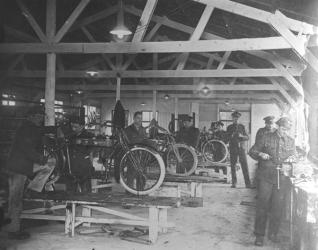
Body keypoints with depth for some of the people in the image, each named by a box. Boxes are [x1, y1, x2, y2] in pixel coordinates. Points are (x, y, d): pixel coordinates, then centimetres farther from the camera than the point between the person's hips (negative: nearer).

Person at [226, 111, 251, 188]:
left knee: (244, 166, -6)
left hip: (241, 148, 0)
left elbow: (247, 137, 9)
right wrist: (232, 135, -14)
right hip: (233, 149, 0)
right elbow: (227, 138, 3)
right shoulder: (229, 127, 10)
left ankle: (248, 183, -5)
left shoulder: (242, 126, 11)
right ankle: (234, 183, 8)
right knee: (233, 166, 1)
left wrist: (242, 136, -11)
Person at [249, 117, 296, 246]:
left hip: (282, 177, 3)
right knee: (262, 205, -3)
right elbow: (252, 151, 5)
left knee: (278, 206, 5)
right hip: (266, 176, -3)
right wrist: (260, 154, -14)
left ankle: (273, 233, 20)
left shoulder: (291, 141, 12)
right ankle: (259, 235, 6)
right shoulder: (266, 138, 2)